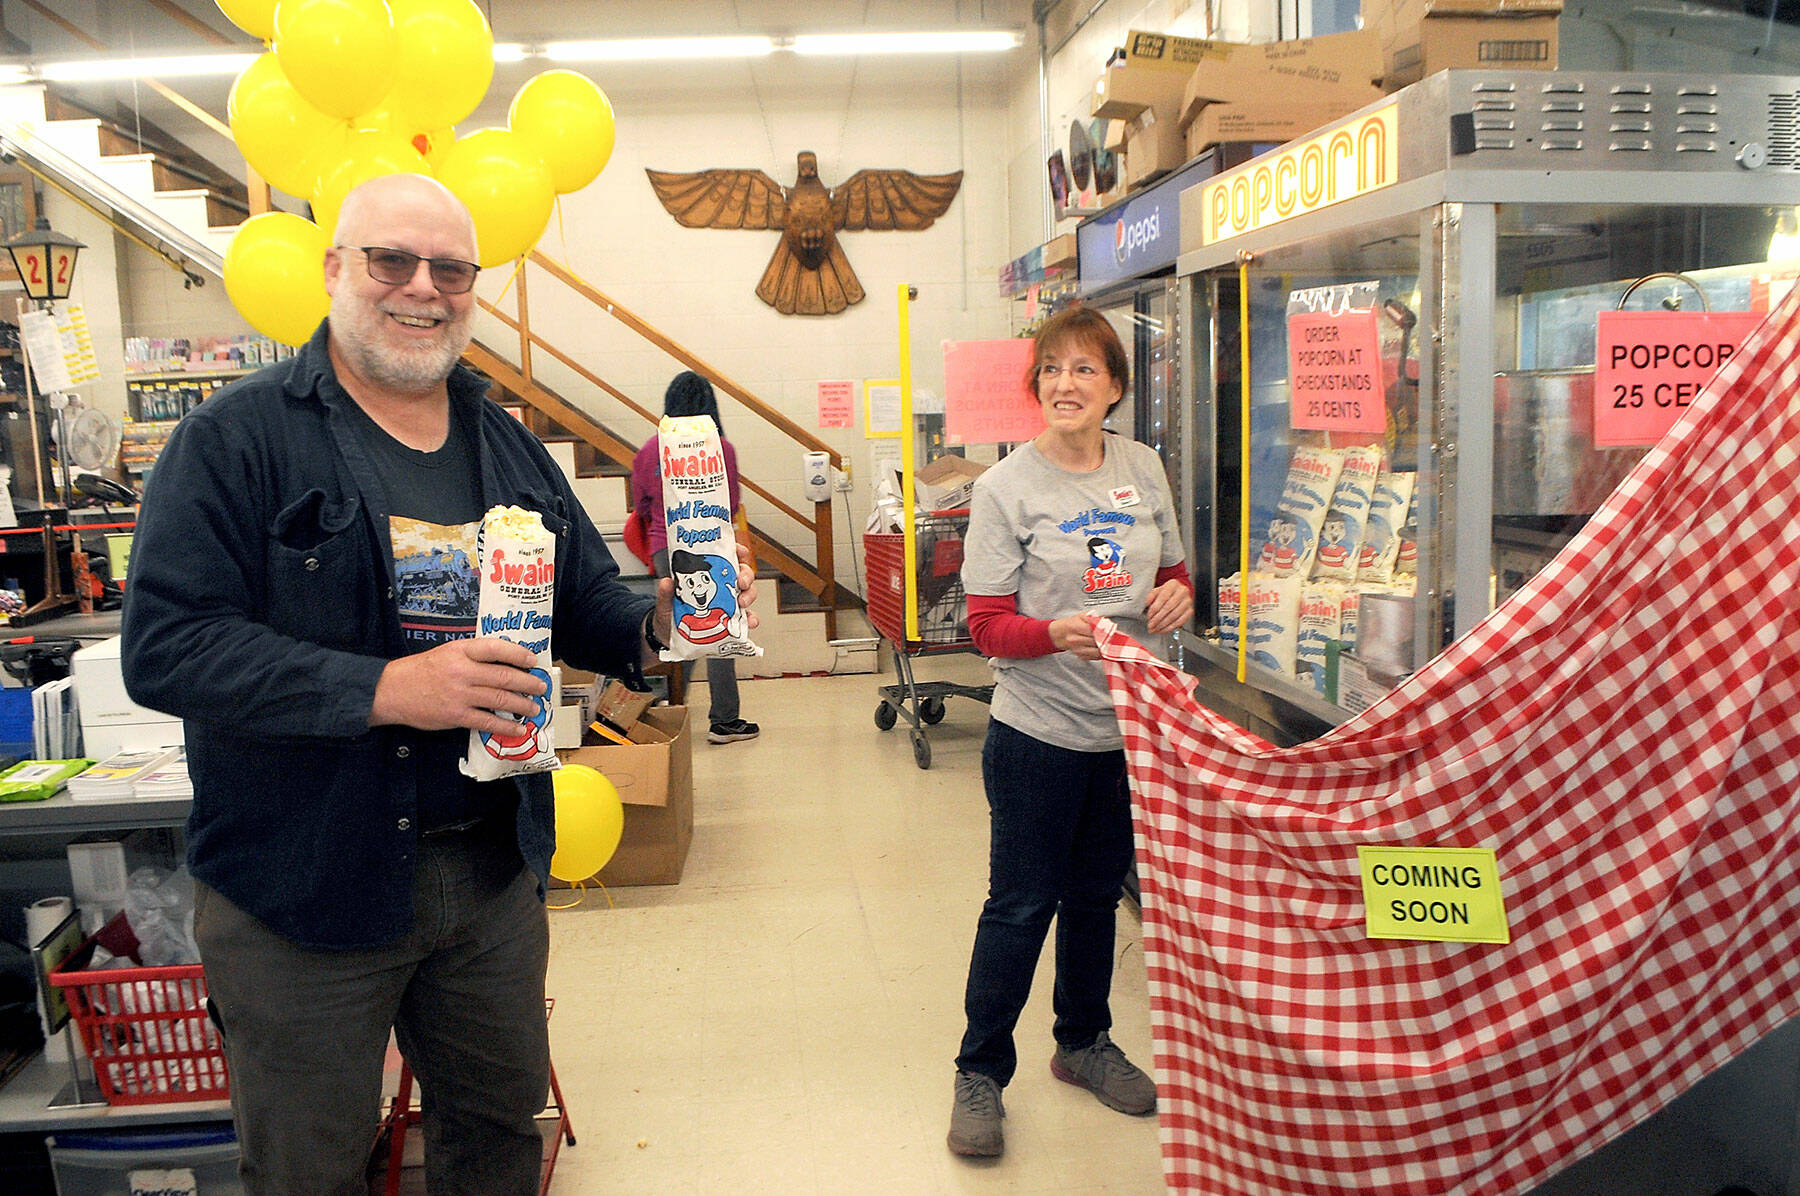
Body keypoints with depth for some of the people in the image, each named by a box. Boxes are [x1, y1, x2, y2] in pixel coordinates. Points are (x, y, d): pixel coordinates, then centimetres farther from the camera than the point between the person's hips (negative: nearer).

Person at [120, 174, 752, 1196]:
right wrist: (384, 688, -28)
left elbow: (587, 602, 12)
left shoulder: (510, 448, 9)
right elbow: (165, 646, -18)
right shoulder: (240, 437, -9)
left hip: (496, 870, 5)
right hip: (305, 883, -4)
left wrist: (657, 621, -12)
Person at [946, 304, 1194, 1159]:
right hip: (1039, 732, -5)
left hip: (1128, 724, 5)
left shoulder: (1143, 468, 3)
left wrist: (1177, 595, -8)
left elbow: (1172, 574, 15)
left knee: (1097, 893, 19)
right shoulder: (1005, 488, -11)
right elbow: (987, 628, -12)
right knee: (1021, 904, 3)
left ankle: (1084, 1042, 40)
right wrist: (1058, 633, -31)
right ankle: (980, 1073, 22)